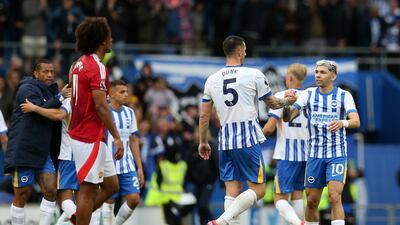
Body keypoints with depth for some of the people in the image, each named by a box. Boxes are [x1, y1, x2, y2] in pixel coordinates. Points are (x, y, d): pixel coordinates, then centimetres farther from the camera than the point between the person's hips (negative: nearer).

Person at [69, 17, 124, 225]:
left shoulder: (80, 63, 14)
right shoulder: (97, 67, -16)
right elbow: (101, 106, -21)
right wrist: (116, 137, -18)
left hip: (80, 134, 10)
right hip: (90, 138, -10)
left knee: (112, 185, 13)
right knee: (88, 190, -5)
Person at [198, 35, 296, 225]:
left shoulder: (212, 80, 7)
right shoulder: (253, 75, -4)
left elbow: (204, 115, 10)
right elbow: (272, 103, 9)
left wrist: (203, 142, 23)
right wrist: (288, 100, 29)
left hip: (224, 141, 5)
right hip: (248, 139, -5)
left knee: (232, 190, 7)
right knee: (258, 189, -1)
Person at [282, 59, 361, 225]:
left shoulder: (344, 96, -4)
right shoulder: (308, 94, 3)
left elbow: (356, 121, -17)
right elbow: (287, 118, -3)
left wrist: (343, 123, -40)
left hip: (337, 154, -3)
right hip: (315, 154, 3)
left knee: (335, 197, -18)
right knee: (311, 201, 6)